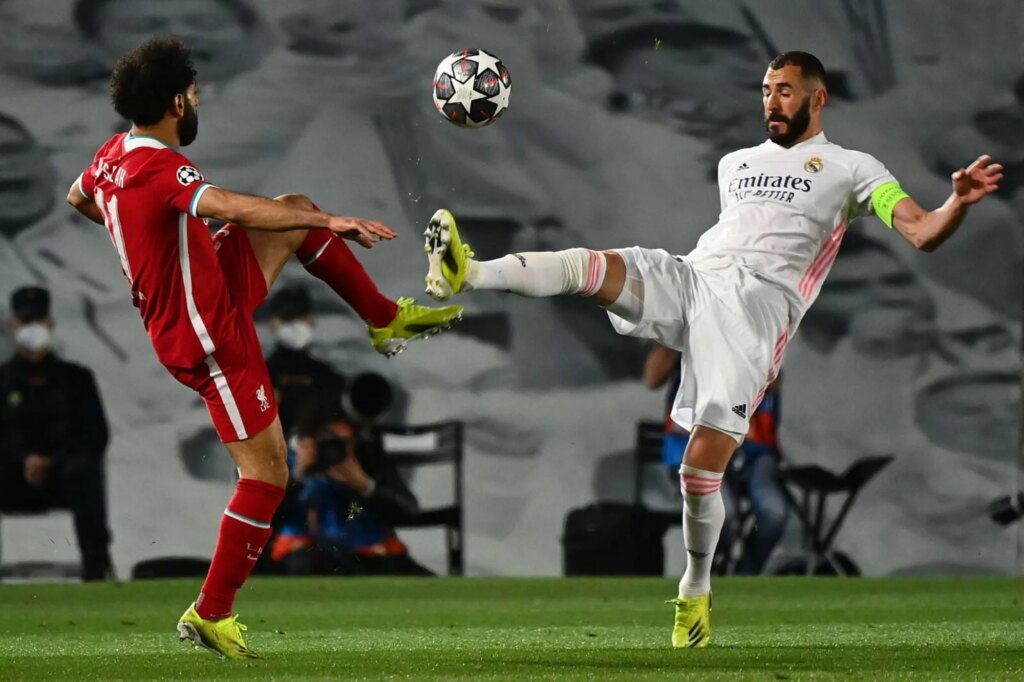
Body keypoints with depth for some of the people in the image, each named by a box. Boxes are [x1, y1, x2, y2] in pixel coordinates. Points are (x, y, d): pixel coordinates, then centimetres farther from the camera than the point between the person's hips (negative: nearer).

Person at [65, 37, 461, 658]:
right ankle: (210, 615, 2)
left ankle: (387, 320, 29)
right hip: (211, 335, -10)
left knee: (296, 212, 18)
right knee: (267, 474, -4)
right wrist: (335, 221, -45)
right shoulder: (160, 169, -29)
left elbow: (79, 198, 23)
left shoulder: (113, 154, 0)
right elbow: (233, 208, -45)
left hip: (212, 290, 10)